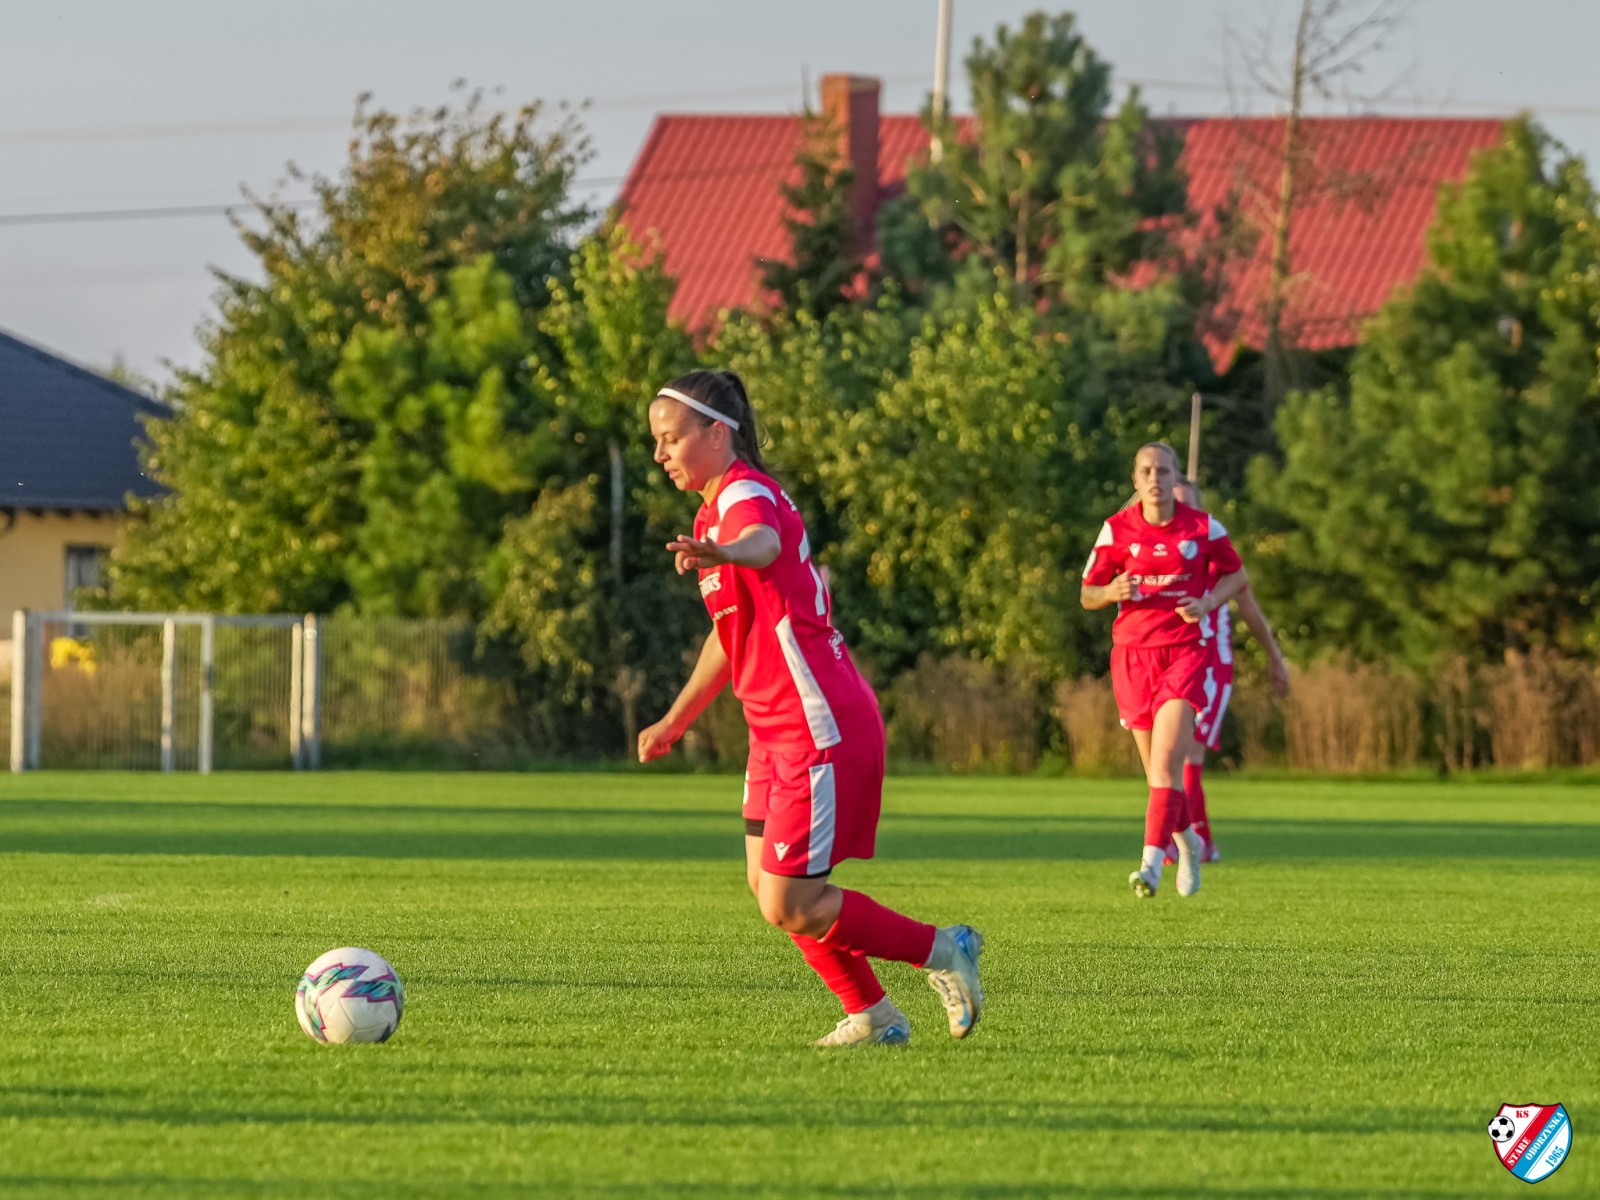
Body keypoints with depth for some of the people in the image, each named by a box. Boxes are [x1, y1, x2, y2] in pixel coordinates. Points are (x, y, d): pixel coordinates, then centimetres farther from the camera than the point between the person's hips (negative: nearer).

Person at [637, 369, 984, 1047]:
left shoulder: (747, 495, -16)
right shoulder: (716, 513, 17)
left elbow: (764, 544, -44)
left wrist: (720, 554, -67)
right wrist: (674, 722, 36)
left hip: (821, 729, -10)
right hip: (777, 730, 10)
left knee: (790, 906, -10)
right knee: (767, 885, 10)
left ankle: (942, 952, 6)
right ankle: (872, 1017, 20)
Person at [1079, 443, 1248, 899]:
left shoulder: (1203, 527, -1)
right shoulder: (1116, 530, 1)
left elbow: (1236, 574, 12)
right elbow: (1087, 595, 6)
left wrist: (1206, 603, -8)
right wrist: (1113, 592, -17)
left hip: (1187, 651, -2)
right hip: (1133, 653, 2)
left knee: (1167, 762, -19)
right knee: (1157, 770, 9)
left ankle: (1152, 861, -26)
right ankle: (1188, 842, 36)